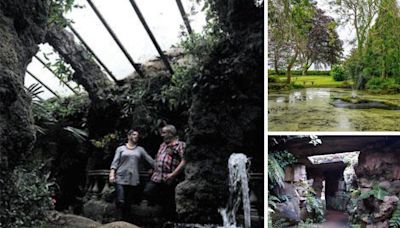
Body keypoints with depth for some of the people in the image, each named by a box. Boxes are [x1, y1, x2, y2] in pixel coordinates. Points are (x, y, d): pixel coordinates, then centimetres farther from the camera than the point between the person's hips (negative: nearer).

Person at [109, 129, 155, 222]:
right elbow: (115, 162, 4)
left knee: (128, 203, 4)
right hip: (121, 178, -2)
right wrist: (112, 174, -9)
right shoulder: (120, 149, 10)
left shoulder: (140, 149, 14)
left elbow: (150, 160, 10)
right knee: (121, 202, -15)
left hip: (134, 180, 2)